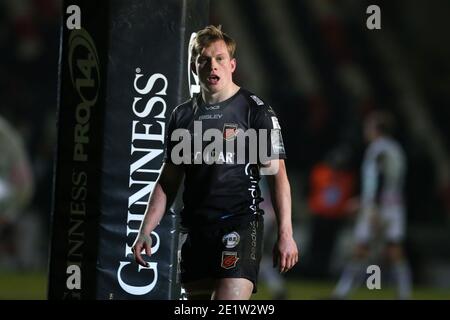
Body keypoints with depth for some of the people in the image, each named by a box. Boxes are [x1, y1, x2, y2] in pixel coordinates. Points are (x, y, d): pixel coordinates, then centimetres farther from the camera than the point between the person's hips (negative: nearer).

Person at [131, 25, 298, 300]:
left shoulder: (255, 110, 0)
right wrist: (145, 232, 10)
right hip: (196, 229, 5)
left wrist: (285, 233, -11)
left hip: (241, 224, -5)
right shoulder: (183, 115, 14)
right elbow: (168, 181, 18)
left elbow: (277, 174, -2)